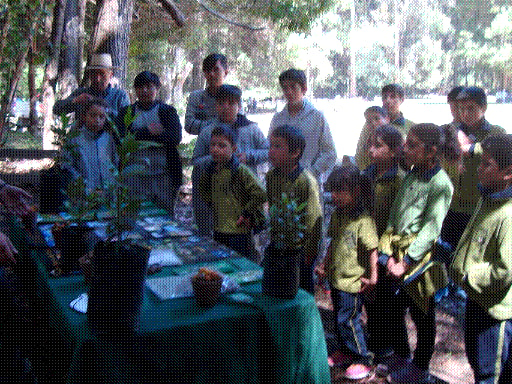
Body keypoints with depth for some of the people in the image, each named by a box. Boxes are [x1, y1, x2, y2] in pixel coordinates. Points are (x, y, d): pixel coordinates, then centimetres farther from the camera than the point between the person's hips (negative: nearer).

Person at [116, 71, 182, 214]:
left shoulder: (167, 111, 8)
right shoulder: (126, 112, 13)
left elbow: (175, 138, -9)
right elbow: (121, 138, -3)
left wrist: (140, 136, -6)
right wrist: (149, 132, -7)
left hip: (163, 175, -1)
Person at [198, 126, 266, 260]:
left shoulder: (240, 170, -17)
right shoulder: (210, 169, 4)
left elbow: (261, 195, -22)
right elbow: (203, 189, 26)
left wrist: (246, 214, -16)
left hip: (239, 230, -7)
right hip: (218, 229, 7)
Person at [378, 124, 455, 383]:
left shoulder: (440, 184, -15)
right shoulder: (410, 176, 7)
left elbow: (431, 229, -18)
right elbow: (394, 215, 7)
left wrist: (406, 262, -18)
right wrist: (388, 254, -2)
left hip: (421, 260, -7)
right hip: (398, 256, 7)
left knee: (422, 316, 10)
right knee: (393, 308, 16)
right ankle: (400, 355, 39)